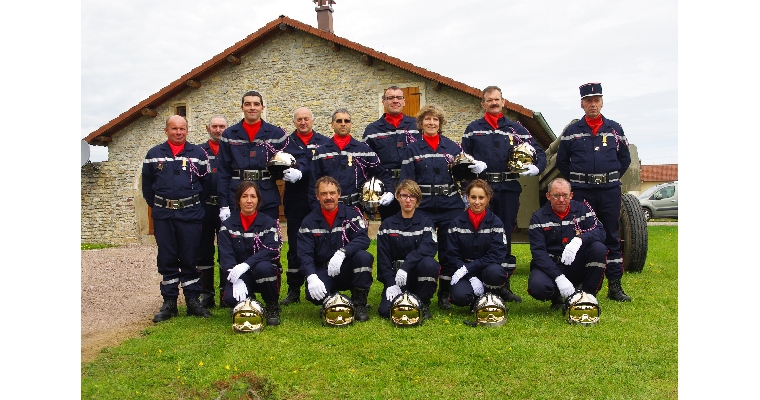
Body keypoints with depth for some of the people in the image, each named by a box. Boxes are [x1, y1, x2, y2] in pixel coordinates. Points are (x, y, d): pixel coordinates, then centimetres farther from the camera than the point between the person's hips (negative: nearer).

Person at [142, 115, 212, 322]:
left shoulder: (198, 153, 3)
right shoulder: (154, 154, 8)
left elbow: (207, 182, 5)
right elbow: (147, 183, 14)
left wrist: (197, 204, 4)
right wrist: (155, 204, 10)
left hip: (190, 214, -1)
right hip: (163, 214, 2)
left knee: (190, 258, 3)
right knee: (166, 258, 6)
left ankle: (193, 301, 12)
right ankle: (169, 302, 14)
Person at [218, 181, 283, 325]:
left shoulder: (268, 222, -1)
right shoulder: (228, 225, 3)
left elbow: (270, 251, -17)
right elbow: (225, 256, -9)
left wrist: (246, 265, -33)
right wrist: (237, 280, -26)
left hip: (264, 274, -1)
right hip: (238, 275, 1)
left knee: (263, 267, -36)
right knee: (231, 298, -29)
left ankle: (272, 307, -9)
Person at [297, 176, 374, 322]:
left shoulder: (352, 213, -1)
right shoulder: (309, 222, 1)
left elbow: (363, 239, -17)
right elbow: (305, 254, -9)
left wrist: (342, 253, -36)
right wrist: (311, 277, -29)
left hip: (349, 270, 0)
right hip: (323, 271, 0)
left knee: (364, 256, -31)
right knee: (313, 294, -31)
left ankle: (359, 305, -13)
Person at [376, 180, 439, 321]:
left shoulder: (426, 223, 1)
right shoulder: (387, 224, 5)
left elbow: (429, 248, -17)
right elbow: (383, 257, 0)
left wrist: (406, 266, -30)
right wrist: (391, 284, -12)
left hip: (419, 274, 0)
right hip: (395, 275, 1)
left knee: (428, 263, -35)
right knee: (386, 310, -24)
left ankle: (423, 304, -11)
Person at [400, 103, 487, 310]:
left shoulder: (453, 147, 10)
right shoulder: (412, 149, 6)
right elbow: (406, 181, 1)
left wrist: (478, 168, -10)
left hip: (450, 207, 1)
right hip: (423, 208, -1)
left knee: (449, 251, 5)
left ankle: (444, 295, 18)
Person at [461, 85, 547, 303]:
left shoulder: (516, 129, 13)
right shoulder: (473, 129, 11)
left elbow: (539, 152, 12)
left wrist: (535, 167, -9)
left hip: (508, 189, 1)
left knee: (505, 236, 5)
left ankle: (504, 286, 14)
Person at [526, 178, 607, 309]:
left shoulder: (582, 209, 3)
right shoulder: (538, 218, -4)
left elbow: (600, 231, -12)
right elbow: (538, 253, -13)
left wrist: (579, 239, -34)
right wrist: (558, 277, -26)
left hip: (578, 266, 2)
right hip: (550, 266, -2)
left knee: (599, 248, -25)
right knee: (537, 286, -33)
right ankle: (557, 297, 6)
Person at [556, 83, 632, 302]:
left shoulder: (615, 129, 8)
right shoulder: (572, 131, 4)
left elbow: (625, 158, 16)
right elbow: (561, 161, 10)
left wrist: (611, 177, 9)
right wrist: (576, 180, 6)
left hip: (610, 191, 1)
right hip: (581, 192, -1)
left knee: (612, 238, 5)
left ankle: (615, 287, 11)